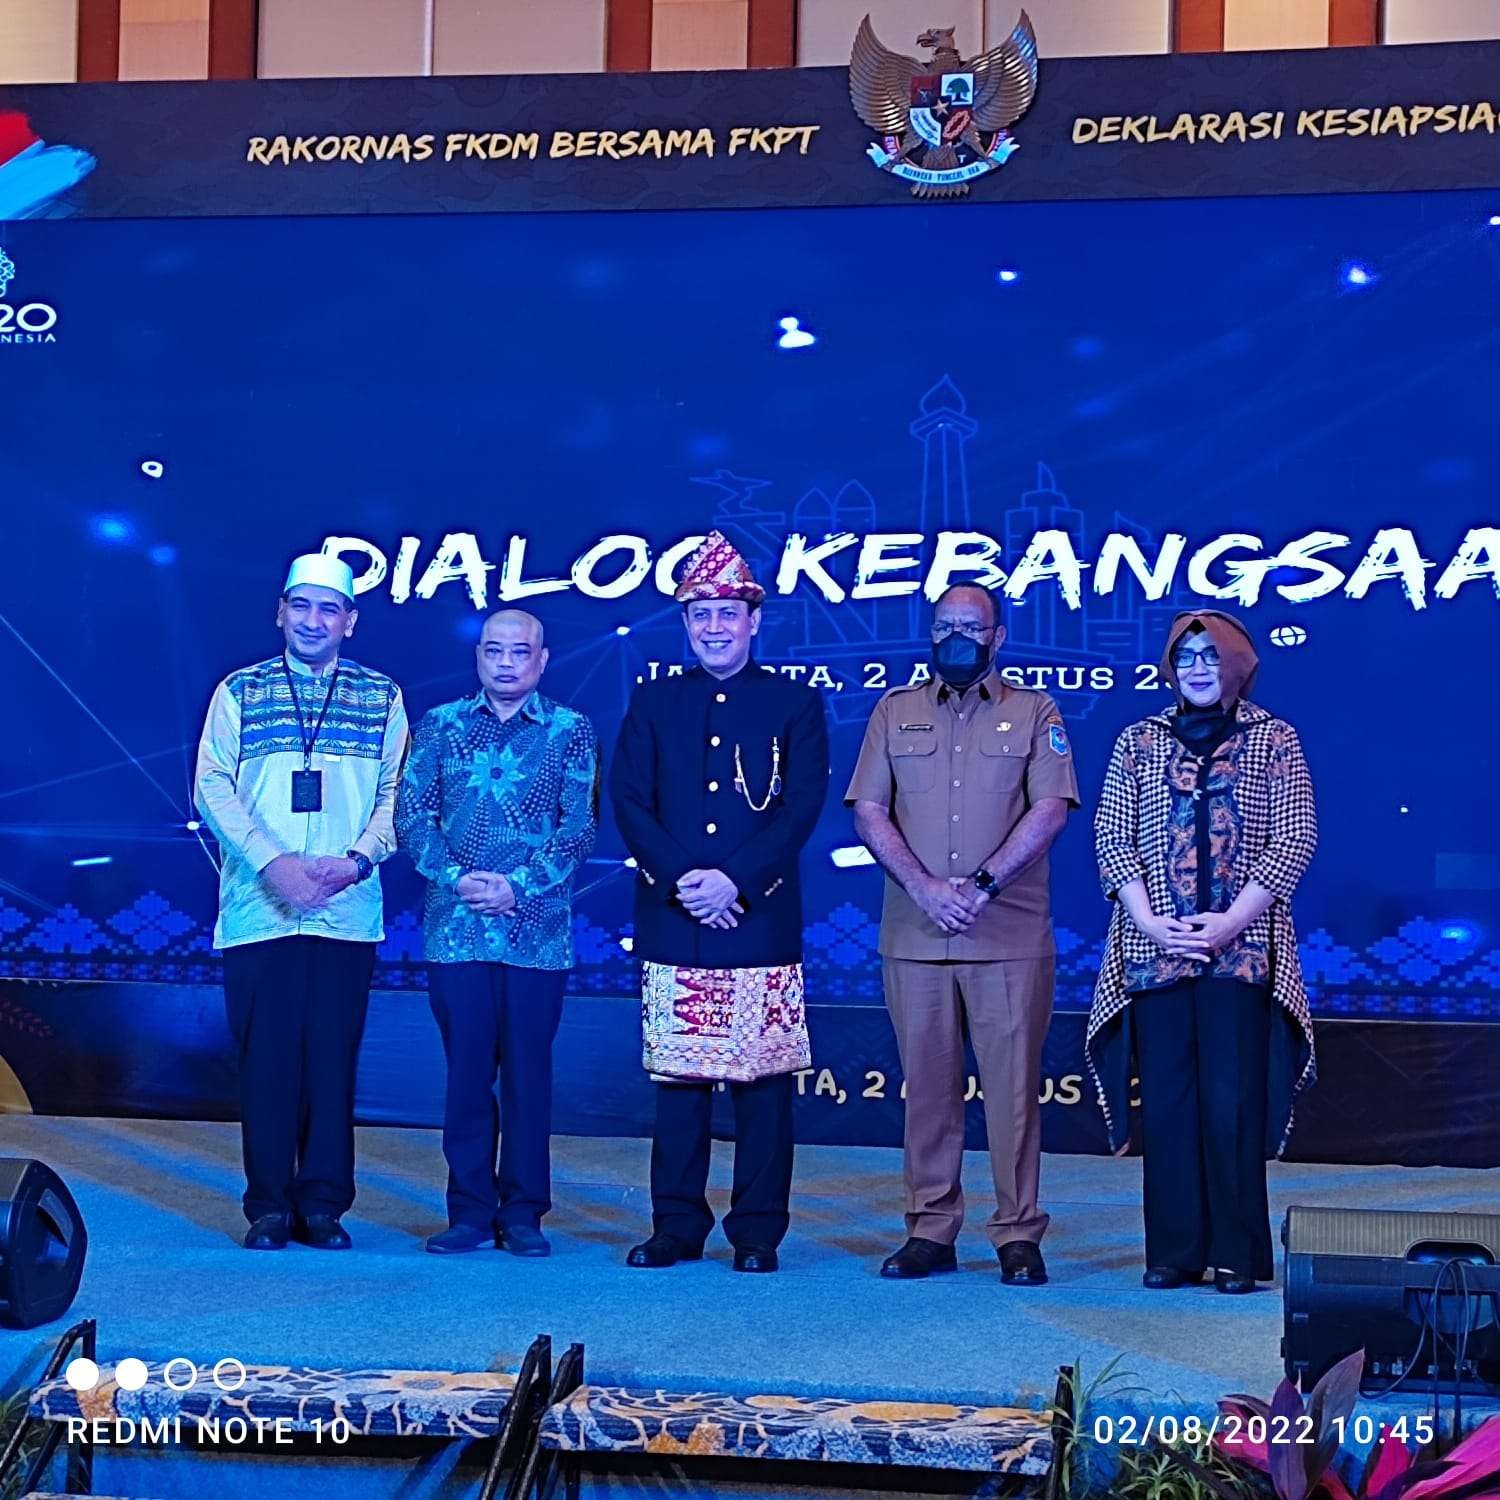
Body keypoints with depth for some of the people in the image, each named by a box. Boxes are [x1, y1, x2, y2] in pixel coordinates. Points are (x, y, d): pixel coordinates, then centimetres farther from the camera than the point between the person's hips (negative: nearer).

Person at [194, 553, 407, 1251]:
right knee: (266, 1057, 0)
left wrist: (357, 859, -11)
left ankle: (324, 1205, 9)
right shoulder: (240, 691, 9)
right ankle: (268, 1206, 8)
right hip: (258, 906, 0)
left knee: (333, 1057, 1)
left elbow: (397, 792, 7)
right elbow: (211, 785, 1)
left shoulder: (382, 697, 10)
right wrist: (272, 862, -13)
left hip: (347, 910, 0)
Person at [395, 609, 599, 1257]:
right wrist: (457, 878, -10)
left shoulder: (570, 731, 4)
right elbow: (412, 814, 4)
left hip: (536, 929, -1)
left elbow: (581, 826, -1)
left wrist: (519, 885, -12)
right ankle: (470, 1209, 12)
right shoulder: (440, 725, 9)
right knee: (466, 1069, 4)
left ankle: (523, 1214, 11)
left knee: (527, 1070, 3)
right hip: (454, 928, 1)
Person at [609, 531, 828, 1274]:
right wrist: (681, 879, -10)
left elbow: (802, 808, -3)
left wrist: (736, 881, -14)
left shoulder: (796, 703, 6)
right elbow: (628, 801, 4)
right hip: (672, 925, 2)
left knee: (762, 1080, 0)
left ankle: (757, 1233, 8)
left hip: (762, 925, -2)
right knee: (678, 1078, 5)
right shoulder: (653, 702, 12)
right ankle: (676, 1227, 13)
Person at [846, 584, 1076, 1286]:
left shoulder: (1034, 713, 8)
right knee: (927, 1084, 5)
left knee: (1012, 1084, -2)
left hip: (1011, 936, -2)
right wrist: (925, 889, -9)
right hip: (913, 934, 2)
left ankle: (1018, 1234, 3)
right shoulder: (895, 711, 13)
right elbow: (869, 812, 5)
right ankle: (930, 1231, 11)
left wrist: (982, 885, -14)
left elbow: (1050, 809, -3)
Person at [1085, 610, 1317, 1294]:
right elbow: (1111, 836, 6)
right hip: (1154, 950, 2)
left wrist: (1232, 921, -10)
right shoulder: (1139, 742, 11)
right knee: (1166, 1101, 2)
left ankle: (1237, 1254, 2)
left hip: (1241, 949, -2)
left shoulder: (1273, 740, 6)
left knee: (1234, 1101, -4)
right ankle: (1174, 1251, 8)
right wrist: (1151, 922, -8)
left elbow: (1295, 837, 0)